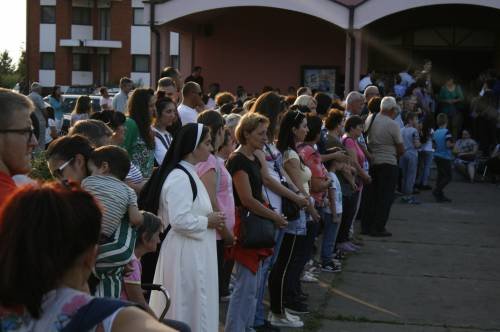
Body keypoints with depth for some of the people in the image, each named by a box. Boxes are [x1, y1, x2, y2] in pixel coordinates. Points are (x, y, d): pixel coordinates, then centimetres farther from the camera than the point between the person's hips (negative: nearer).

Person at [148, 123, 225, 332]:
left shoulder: (188, 173, 12)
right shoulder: (179, 178, -20)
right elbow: (180, 220, -27)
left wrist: (210, 219, 8)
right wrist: (207, 222, -13)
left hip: (194, 253, 10)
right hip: (185, 254, -10)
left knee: (191, 305, 18)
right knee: (188, 308, 1)